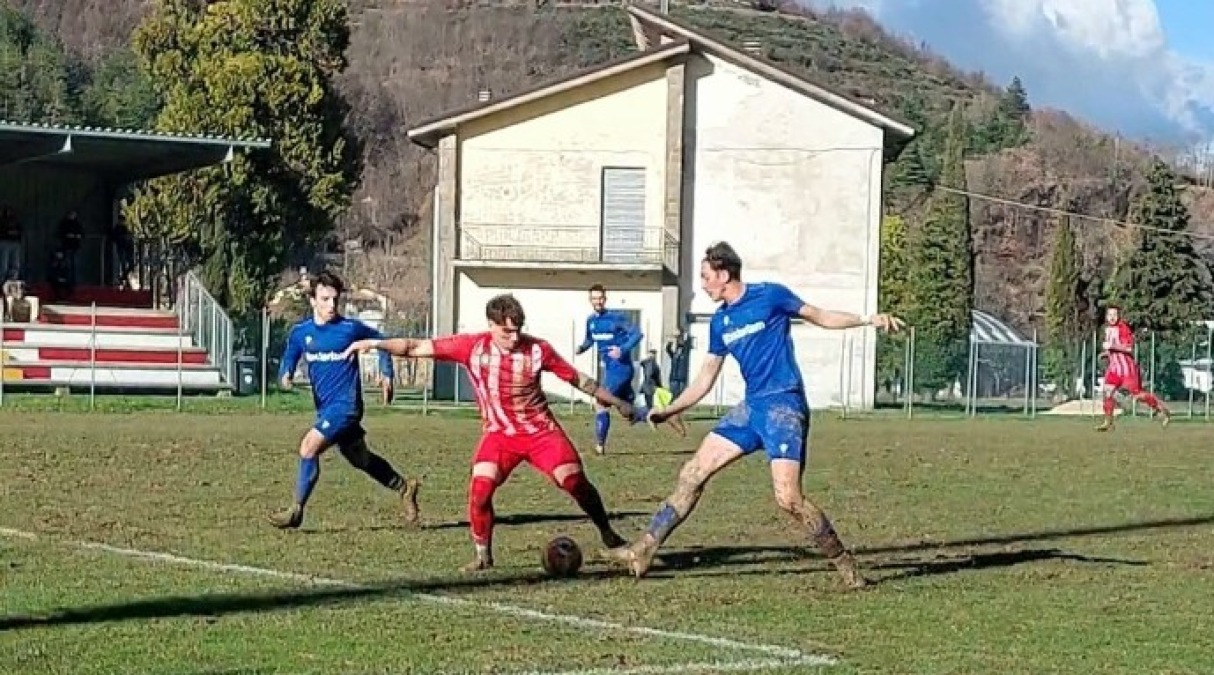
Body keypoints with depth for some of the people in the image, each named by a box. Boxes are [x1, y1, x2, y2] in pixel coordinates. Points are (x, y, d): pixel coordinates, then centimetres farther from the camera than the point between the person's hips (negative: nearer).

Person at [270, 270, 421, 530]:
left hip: (346, 404, -6)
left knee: (308, 447, -20)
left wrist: (386, 375, -1)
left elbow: (381, 340, 7)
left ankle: (297, 511, -11)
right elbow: (289, 360, 9)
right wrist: (285, 376, -15)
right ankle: (404, 487, 39)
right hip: (324, 408, 6)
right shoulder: (301, 332, 2)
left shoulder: (351, 328, -9)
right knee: (360, 459, 18)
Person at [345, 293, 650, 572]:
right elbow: (419, 347, -13)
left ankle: (608, 535, 17)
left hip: (541, 430, 0)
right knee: (480, 488, -17)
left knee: (575, 481, -7)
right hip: (499, 433, 0)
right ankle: (483, 556, 1)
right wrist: (376, 344, -21)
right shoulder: (472, 346, -13)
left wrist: (616, 402, 4)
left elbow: (576, 378, 0)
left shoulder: (537, 349, -11)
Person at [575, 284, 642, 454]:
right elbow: (590, 339, 23)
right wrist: (582, 347, 1)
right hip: (609, 368, 8)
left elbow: (637, 334, -14)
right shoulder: (591, 320, 8)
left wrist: (623, 350, -27)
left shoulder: (616, 317, -15)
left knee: (600, 404, -9)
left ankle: (600, 445, -1)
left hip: (620, 368, -8)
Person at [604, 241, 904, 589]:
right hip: (751, 407, 7)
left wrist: (868, 319, -12)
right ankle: (643, 551, 6)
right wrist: (668, 411, 12)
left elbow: (823, 317, 2)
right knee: (693, 473, 2)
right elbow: (704, 380, 20)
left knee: (788, 498, -18)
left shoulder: (770, 296, -6)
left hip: (784, 406, -7)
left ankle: (845, 565, -3)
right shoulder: (719, 322, 13)